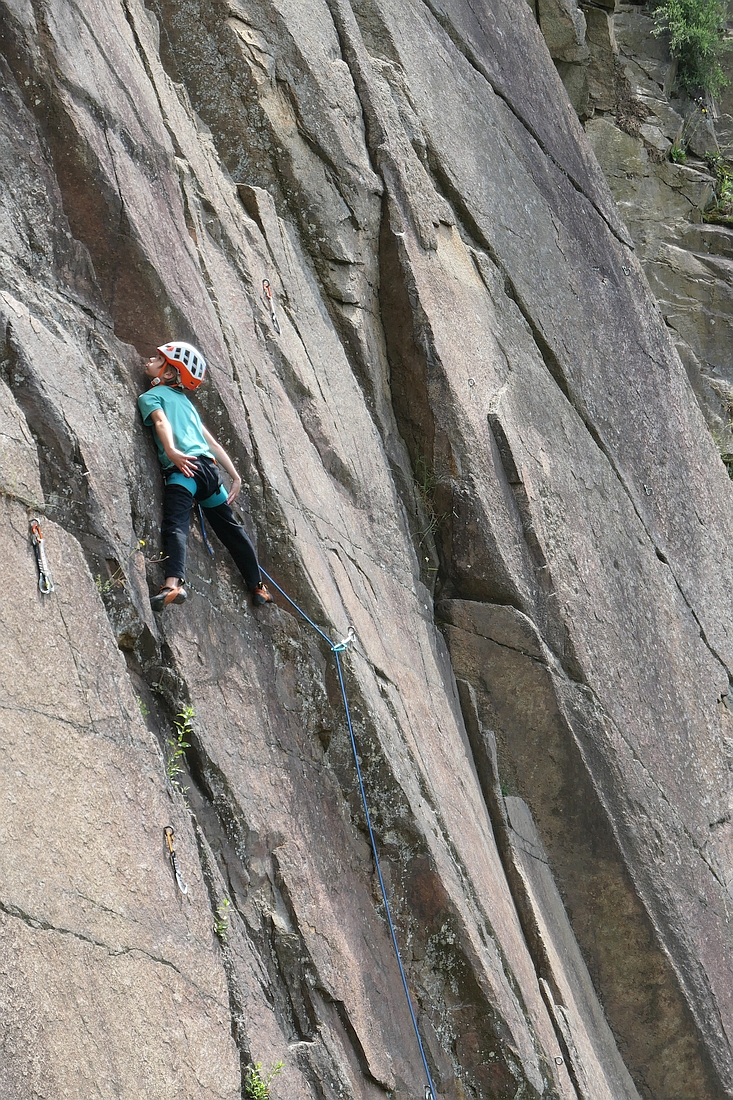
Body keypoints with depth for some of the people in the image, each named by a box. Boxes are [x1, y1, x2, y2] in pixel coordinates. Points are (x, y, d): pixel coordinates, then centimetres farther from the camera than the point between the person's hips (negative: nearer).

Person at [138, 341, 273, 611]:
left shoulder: (150, 396, 10)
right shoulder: (184, 400, 31)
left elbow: (161, 421, -12)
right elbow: (212, 442, 27)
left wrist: (171, 451, -29)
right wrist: (235, 476, 26)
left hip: (183, 467, -7)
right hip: (209, 468, 7)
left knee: (175, 524, -24)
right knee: (230, 528, 20)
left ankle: (174, 583, -47)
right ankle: (258, 587, 31)